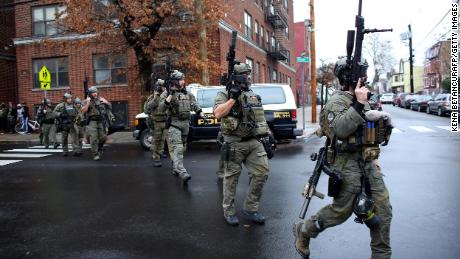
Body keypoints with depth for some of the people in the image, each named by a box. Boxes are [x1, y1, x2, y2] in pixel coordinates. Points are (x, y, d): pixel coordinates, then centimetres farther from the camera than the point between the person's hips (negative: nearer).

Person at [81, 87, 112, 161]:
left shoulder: (101, 99, 11)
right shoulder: (87, 101, 2)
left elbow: (110, 107, 15)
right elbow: (83, 111, -11)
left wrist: (106, 102, -4)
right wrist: (88, 102, -19)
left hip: (102, 122, 3)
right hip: (92, 122, -3)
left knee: (103, 137, 2)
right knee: (94, 139, -7)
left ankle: (99, 148, 30)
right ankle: (95, 154, 0)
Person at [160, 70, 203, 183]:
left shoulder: (187, 93, 12)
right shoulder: (167, 93, -6)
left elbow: (194, 104, 19)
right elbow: (161, 108, -16)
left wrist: (200, 112, 5)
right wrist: (170, 95, -24)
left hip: (185, 123, 7)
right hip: (174, 124, -6)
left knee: (182, 148, 14)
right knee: (177, 148, -14)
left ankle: (175, 168, 30)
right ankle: (182, 172, -23)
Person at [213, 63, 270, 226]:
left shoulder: (254, 96, 16)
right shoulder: (224, 94, -1)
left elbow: (261, 118, 21)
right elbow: (218, 114, -18)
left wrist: (268, 136, 13)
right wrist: (233, 97, -18)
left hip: (254, 142, 5)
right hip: (234, 144, -5)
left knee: (262, 172, -1)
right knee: (231, 177, 4)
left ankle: (250, 209, 14)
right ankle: (228, 211, 20)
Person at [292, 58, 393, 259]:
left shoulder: (364, 99, 16)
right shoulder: (338, 101, -10)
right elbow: (339, 129, -28)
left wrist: (374, 157, 18)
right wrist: (358, 104, -27)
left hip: (368, 163, 8)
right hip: (348, 164, -8)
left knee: (383, 209, 6)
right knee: (341, 211, 0)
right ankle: (304, 231, 21)